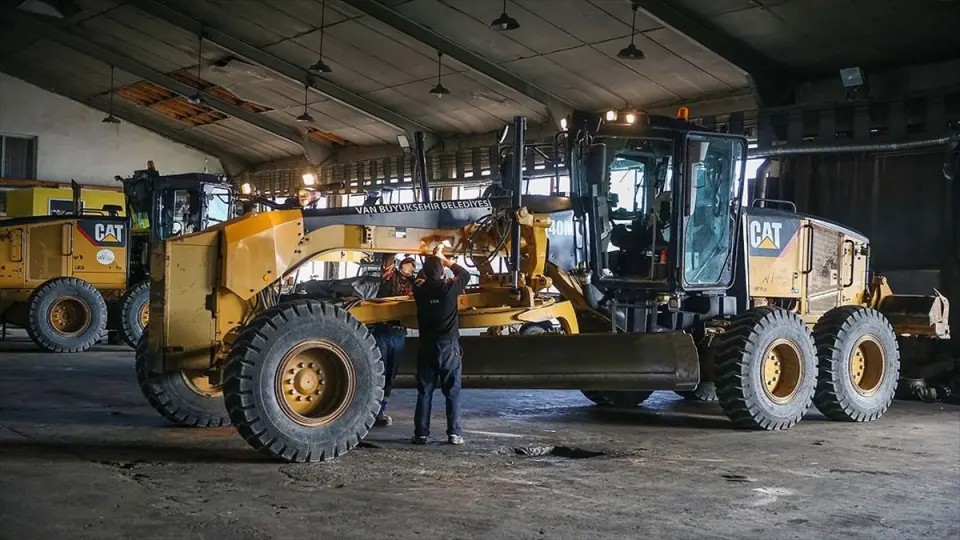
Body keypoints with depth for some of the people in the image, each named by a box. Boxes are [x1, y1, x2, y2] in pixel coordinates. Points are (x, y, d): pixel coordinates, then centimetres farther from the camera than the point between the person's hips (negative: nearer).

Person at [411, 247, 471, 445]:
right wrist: (444, 259, 18)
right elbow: (465, 274, 10)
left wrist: (433, 259, 26)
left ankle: (421, 433, 6)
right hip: (449, 347, -2)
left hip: (427, 347, 2)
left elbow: (419, 279, 22)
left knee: (424, 392, 7)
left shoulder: (420, 289, -3)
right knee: (453, 392, 5)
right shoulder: (450, 288, -10)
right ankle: (454, 433, 2)